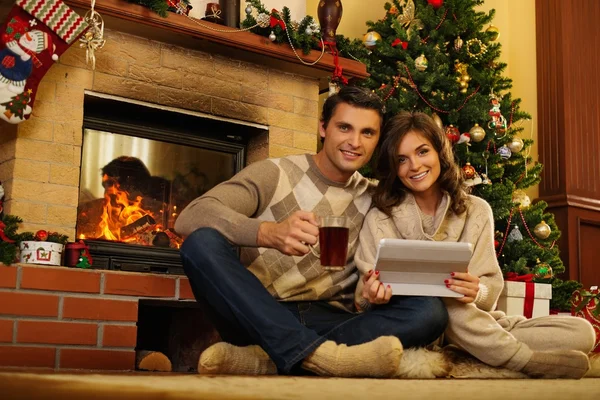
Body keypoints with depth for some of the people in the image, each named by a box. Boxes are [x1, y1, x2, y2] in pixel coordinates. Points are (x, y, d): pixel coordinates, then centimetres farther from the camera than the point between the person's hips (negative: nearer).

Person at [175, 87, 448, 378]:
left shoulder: (373, 200, 11)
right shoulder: (273, 174, 0)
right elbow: (190, 217, -17)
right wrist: (269, 233, -35)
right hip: (257, 315, -2)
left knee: (430, 311, -21)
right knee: (202, 242, -27)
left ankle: (266, 360, -33)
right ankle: (314, 354, -38)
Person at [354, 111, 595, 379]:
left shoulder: (476, 211, 6)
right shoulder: (381, 219, -1)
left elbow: (491, 287, 0)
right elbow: (363, 296, -7)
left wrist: (477, 293, -25)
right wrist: (371, 294, -32)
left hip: (474, 325, 3)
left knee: (582, 332, -15)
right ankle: (525, 359, -26)